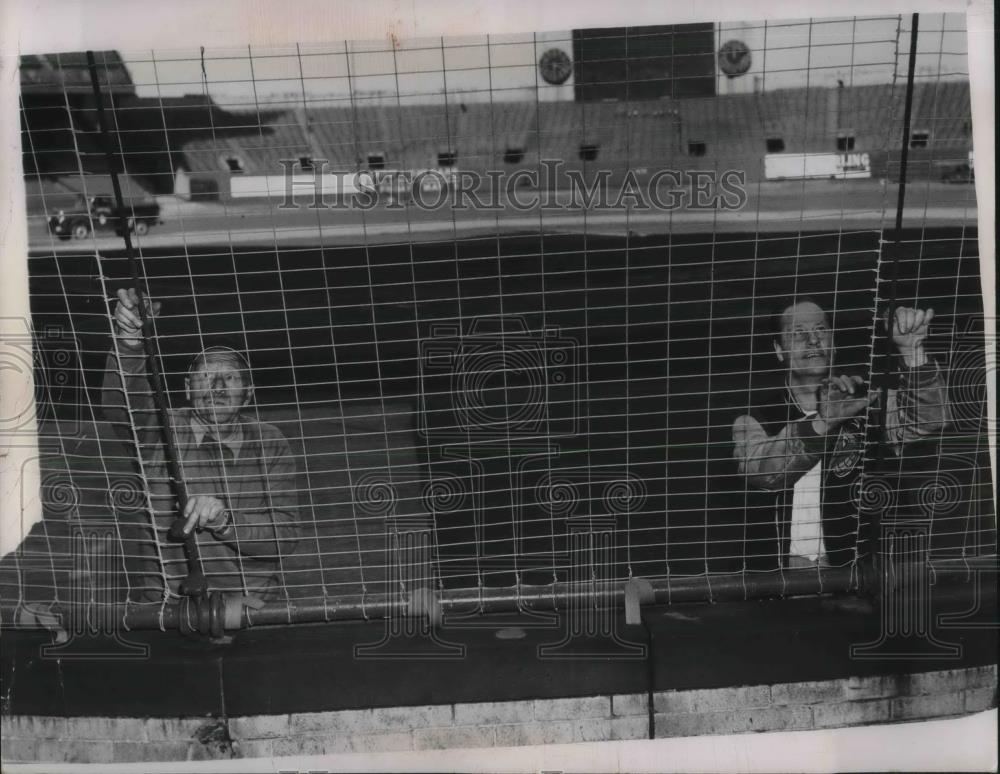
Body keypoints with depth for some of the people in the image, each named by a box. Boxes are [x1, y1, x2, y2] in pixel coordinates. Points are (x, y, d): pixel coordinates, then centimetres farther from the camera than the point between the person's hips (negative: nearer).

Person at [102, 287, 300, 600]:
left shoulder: (270, 444, 3)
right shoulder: (162, 430, 0)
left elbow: (284, 535, -4)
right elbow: (124, 404, -22)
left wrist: (224, 522, -20)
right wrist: (130, 340, -39)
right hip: (169, 596, 0)